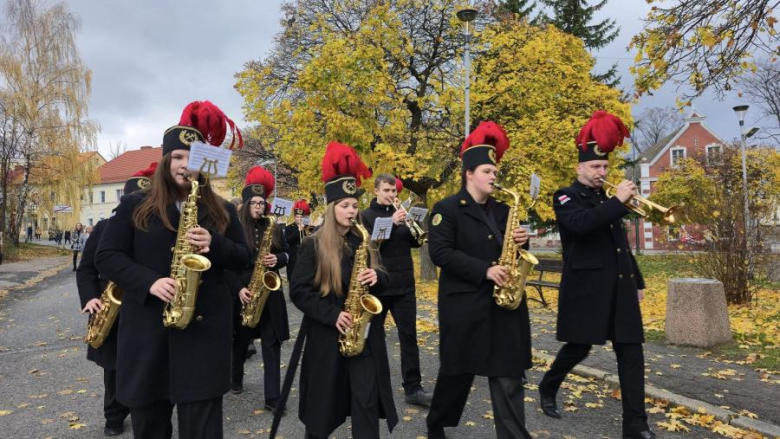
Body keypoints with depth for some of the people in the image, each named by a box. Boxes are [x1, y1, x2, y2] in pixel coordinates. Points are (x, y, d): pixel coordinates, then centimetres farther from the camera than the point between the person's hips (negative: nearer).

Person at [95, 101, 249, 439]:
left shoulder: (222, 210, 8)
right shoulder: (135, 206, 4)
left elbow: (243, 259, 7)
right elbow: (106, 257, 1)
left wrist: (214, 244, -14)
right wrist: (149, 282, -16)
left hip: (205, 328, 0)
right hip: (146, 328, 1)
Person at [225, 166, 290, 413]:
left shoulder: (274, 228, 6)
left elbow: (287, 253, 13)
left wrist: (277, 259, -9)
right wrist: (238, 288, -17)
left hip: (270, 292, 2)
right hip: (243, 292, -2)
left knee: (272, 344, -2)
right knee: (241, 340, 15)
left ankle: (272, 397, 2)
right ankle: (236, 379, 42)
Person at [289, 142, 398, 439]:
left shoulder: (364, 243, 8)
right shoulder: (313, 245, -5)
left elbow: (381, 281, 13)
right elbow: (298, 291, -9)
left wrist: (377, 278, -11)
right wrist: (332, 315, -20)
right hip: (325, 335, -3)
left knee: (367, 403, 0)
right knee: (323, 405, 11)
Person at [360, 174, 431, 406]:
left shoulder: (400, 213, 11)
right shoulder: (365, 216, -2)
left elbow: (415, 243, 10)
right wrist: (391, 223, -22)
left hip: (404, 284, 4)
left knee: (409, 335, 1)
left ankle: (413, 388, 6)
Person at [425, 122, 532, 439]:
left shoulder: (501, 210, 13)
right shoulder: (447, 209, -5)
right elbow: (440, 253, -16)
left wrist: (521, 242, -5)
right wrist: (484, 270, -22)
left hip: (504, 302, 5)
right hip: (464, 304, -5)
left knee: (508, 374, 4)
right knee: (458, 370, 10)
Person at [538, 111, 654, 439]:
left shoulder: (606, 201, 19)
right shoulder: (566, 198, -3)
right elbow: (581, 223, -26)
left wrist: (637, 281, 21)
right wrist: (618, 201, -22)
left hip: (619, 287, 7)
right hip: (585, 287, -6)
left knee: (631, 352, 2)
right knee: (578, 348, 3)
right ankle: (547, 389, 30)